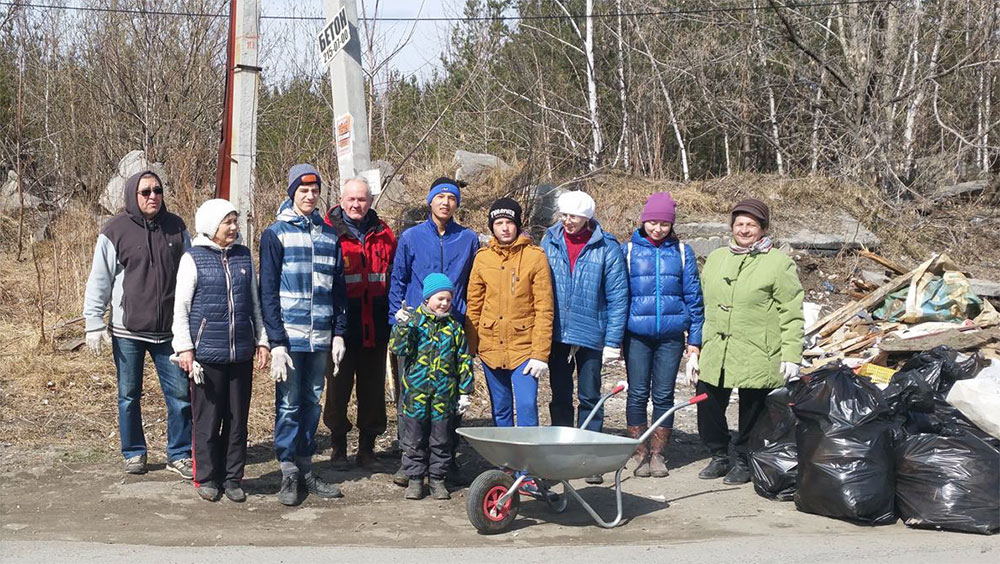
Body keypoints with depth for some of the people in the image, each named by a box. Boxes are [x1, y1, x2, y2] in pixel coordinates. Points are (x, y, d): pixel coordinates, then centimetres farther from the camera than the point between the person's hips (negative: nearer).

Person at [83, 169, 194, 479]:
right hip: (127, 331, -2)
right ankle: (134, 453, 25)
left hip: (168, 331, 2)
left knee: (180, 393, 2)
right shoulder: (115, 231, -5)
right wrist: (94, 325, -7)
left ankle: (179, 454, 15)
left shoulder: (176, 227, 4)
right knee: (128, 395, 9)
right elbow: (99, 281, -3)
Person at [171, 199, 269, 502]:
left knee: (238, 418, 7)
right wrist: (184, 347, -8)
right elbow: (181, 306, -2)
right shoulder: (193, 258, -2)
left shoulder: (244, 256, 10)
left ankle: (232, 477, 17)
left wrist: (261, 340, 13)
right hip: (207, 351, -4)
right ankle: (206, 477, 15)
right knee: (207, 418, 2)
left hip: (241, 352, 4)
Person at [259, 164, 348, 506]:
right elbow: (268, 292, -6)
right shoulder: (276, 234, -2)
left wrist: (338, 333, 6)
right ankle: (289, 476, 8)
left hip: (320, 338, 4)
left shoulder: (329, 235, 12)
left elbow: (338, 288, 14)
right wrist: (276, 342, -12)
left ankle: (306, 470, 20)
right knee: (289, 406, 0)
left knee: (312, 404, 11)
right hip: (289, 337, -4)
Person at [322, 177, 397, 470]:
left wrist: (393, 313, 7)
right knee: (339, 386, 5)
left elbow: (394, 276, 14)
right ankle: (339, 446, 19)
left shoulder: (383, 234, 8)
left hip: (375, 327, 3)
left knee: (373, 386, 9)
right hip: (340, 324, -3)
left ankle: (367, 446, 21)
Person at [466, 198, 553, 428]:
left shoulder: (535, 256, -5)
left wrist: (540, 353, -12)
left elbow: (544, 309, -7)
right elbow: (473, 306, 10)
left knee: (527, 405, -13)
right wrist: (471, 347, 6)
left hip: (523, 345, -3)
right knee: (500, 409, 12)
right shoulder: (483, 257, 5)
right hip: (491, 346, 3)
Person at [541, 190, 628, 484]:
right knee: (560, 397, 10)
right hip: (557, 334, 3)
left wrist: (613, 341, -9)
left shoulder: (607, 247, -6)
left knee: (589, 397, 6)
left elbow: (618, 297, -5)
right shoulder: (550, 242, 2)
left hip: (591, 334, -3)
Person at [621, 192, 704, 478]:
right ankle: (640, 453, 14)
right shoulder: (628, 250, 3)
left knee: (664, 395, 4)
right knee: (638, 394, 2)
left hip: (671, 334, 1)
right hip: (637, 334, -1)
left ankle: (658, 453, 17)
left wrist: (695, 339, 5)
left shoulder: (682, 252, 6)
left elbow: (693, 296, 8)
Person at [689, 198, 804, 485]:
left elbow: (791, 314, -5)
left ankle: (743, 461, 24)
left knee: (751, 410, 6)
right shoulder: (715, 259, 14)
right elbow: (702, 307, 17)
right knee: (708, 407, 8)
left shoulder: (779, 263, -2)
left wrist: (791, 355, -11)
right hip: (715, 351, 5)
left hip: (757, 354, -5)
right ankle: (720, 456, 28)